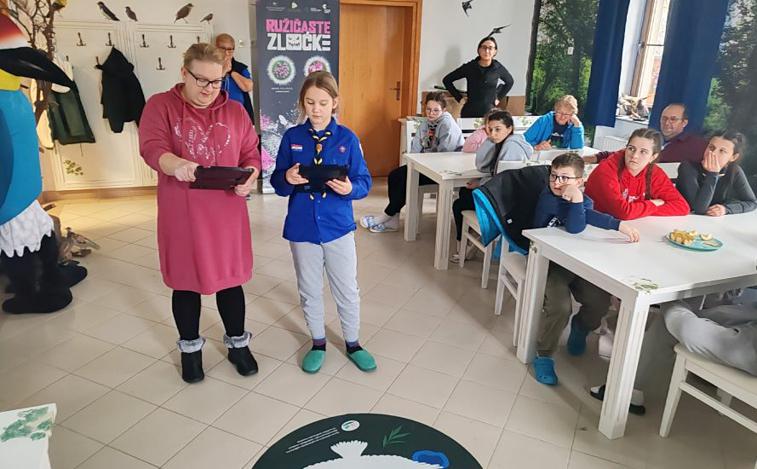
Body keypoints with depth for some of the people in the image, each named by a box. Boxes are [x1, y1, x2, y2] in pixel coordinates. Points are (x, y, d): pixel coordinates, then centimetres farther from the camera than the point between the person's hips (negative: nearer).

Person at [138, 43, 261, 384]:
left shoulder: (234, 111, 6)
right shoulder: (160, 106, -1)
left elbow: (251, 155, 6)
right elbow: (152, 148, -16)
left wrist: (249, 177, -17)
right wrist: (176, 165, -38)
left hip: (227, 213, 2)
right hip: (181, 215, -1)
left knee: (230, 278, 11)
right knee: (186, 281, 12)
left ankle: (237, 343, 31)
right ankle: (190, 347, 33)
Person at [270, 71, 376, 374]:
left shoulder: (347, 138, -5)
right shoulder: (291, 137, -3)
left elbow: (364, 182, -5)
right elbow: (277, 183, 0)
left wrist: (350, 188, -26)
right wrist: (287, 179, -22)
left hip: (338, 226, -1)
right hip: (301, 227, 1)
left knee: (347, 289, 11)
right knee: (310, 290, 15)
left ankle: (353, 343, 32)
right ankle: (318, 343, 36)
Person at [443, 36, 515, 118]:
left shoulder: (498, 68, 1)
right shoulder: (469, 67, -4)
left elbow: (510, 81, 22)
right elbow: (447, 80, 2)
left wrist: (499, 97, 13)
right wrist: (459, 98, -1)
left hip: (490, 112, 1)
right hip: (469, 113, -1)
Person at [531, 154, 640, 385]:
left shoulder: (583, 200, 1)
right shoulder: (548, 197, -18)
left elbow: (576, 228, -15)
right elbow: (575, 226, -30)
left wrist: (577, 195, -22)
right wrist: (618, 225, -32)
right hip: (547, 262, -5)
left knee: (601, 301, -10)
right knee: (560, 307, -24)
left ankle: (580, 327, 25)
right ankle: (543, 356, -4)